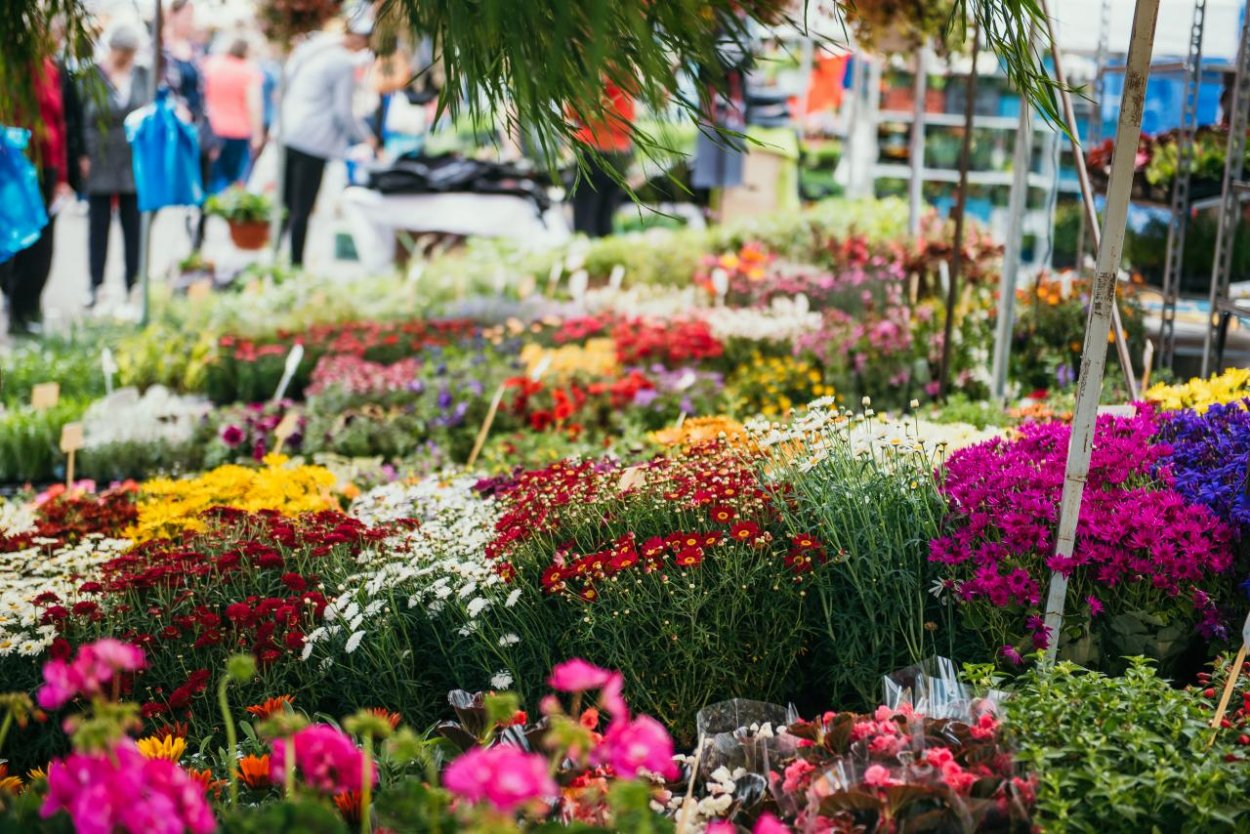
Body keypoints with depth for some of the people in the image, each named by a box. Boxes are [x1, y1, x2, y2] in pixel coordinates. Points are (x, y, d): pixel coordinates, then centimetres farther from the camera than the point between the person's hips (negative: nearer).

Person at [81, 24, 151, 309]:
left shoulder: (142, 75, 8)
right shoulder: (91, 75, -1)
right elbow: (82, 118, -1)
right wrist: (84, 156, -6)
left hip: (134, 164, 2)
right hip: (100, 164, -2)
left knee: (133, 226, 4)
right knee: (99, 225, 4)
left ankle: (134, 286, 11)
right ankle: (96, 286, 10)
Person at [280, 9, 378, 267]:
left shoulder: (311, 46, 12)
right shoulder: (344, 63, -12)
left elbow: (287, 79, 17)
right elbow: (343, 111, -11)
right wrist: (366, 138, 2)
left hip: (289, 133, 8)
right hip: (314, 140, -8)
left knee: (287, 205, 13)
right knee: (302, 209, -3)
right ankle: (295, 265, 0)